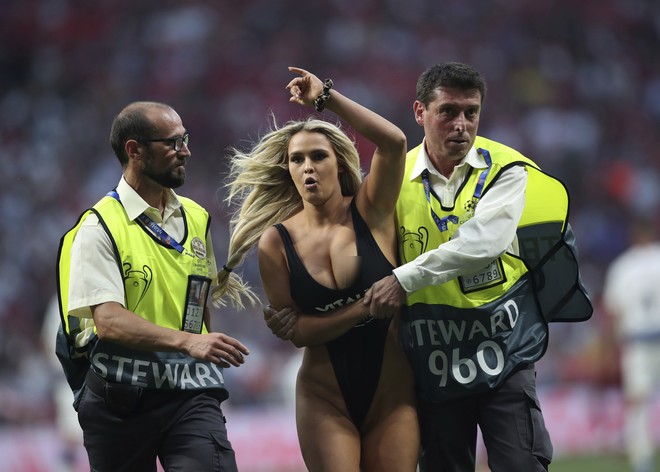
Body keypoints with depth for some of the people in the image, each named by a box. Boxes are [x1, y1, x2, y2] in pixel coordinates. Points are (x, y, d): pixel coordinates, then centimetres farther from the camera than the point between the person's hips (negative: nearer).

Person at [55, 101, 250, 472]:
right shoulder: (99, 227, -6)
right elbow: (109, 322, -19)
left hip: (189, 391, 3)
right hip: (119, 397, -3)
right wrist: (187, 341, -30)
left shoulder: (196, 219, 12)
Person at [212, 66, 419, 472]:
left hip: (391, 392, 0)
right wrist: (367, 307, -15)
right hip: (326, 397, 0)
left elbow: (394, 142, -19)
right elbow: (296, 331, -6)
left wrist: (327, 96, -15)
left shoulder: (370, 214, -2)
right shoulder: (277, 241, -1)